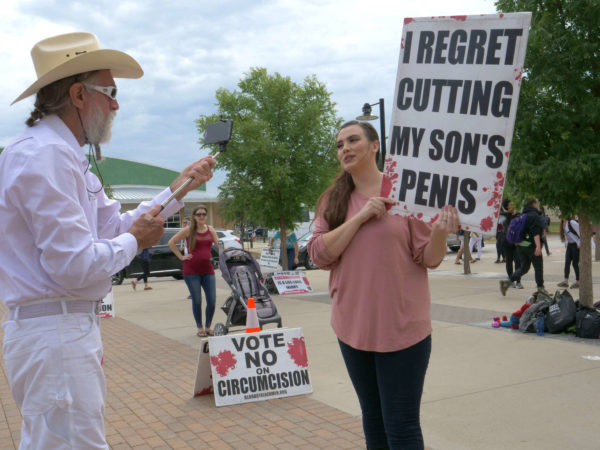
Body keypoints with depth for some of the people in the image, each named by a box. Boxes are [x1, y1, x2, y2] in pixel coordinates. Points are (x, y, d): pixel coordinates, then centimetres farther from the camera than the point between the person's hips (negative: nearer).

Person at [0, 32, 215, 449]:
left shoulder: (62, 154, 15)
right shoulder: (47, 155, -19)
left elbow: (113, 225, 16)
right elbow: (75, 266, -23)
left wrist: (178, 189, 15)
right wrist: (134, 241, -7)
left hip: (67, 329, 11)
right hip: (57, 332, -11)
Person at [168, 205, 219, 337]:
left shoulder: (210, 230, 9)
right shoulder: (188, 230, -1)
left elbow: (218, 245, 12)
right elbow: (171, 242, 3)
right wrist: (181, 257, -2)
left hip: (208, 269, 3)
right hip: (191, 270, -3)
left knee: (212, 301, -1)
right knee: (197, 300, 2)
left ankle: (208, 326, 18)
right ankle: (199, 327, 19)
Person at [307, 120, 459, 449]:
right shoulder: (333, 199, 5)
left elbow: (429, 258, -6)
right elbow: (319, 254, -7)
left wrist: (440, 232, -27)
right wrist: (361, 216, -16)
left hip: (402, 327, -4)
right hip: (352, 327, 5)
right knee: (372, 420, 19)